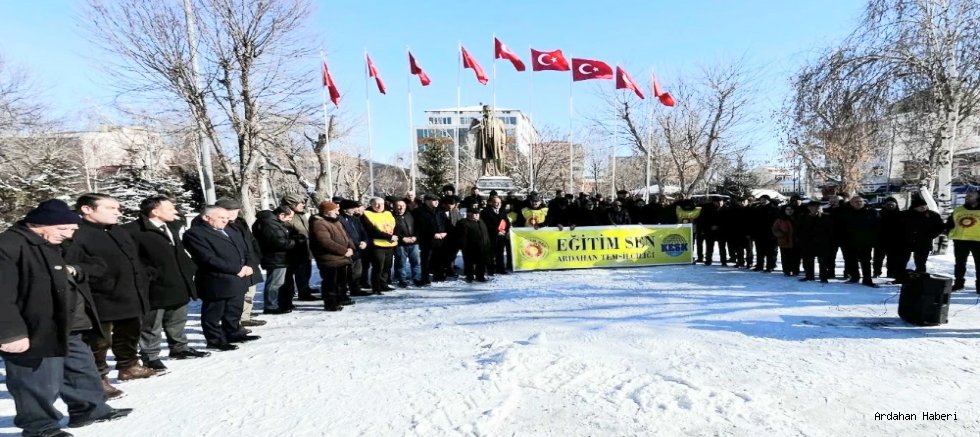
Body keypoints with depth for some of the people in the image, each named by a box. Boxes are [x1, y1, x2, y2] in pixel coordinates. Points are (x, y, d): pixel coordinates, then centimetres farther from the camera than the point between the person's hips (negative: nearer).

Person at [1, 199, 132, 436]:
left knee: (83, 368, 20)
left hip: (67, 329, 10)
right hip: (36, 333, -10)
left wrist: (74, 271, 6)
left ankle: (90, 408, 36)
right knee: (40, 384, 2)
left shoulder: (49, 246, 15)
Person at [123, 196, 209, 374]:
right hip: (156, 287, -8)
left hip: (178, 285, 8)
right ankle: (150, 356, 19)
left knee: (177, 322, 22)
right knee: (151, 325, 7)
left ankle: (179, 348, 37)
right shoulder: (134, 231, -17)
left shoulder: (173, 226, 11)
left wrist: (189, 268, 13)